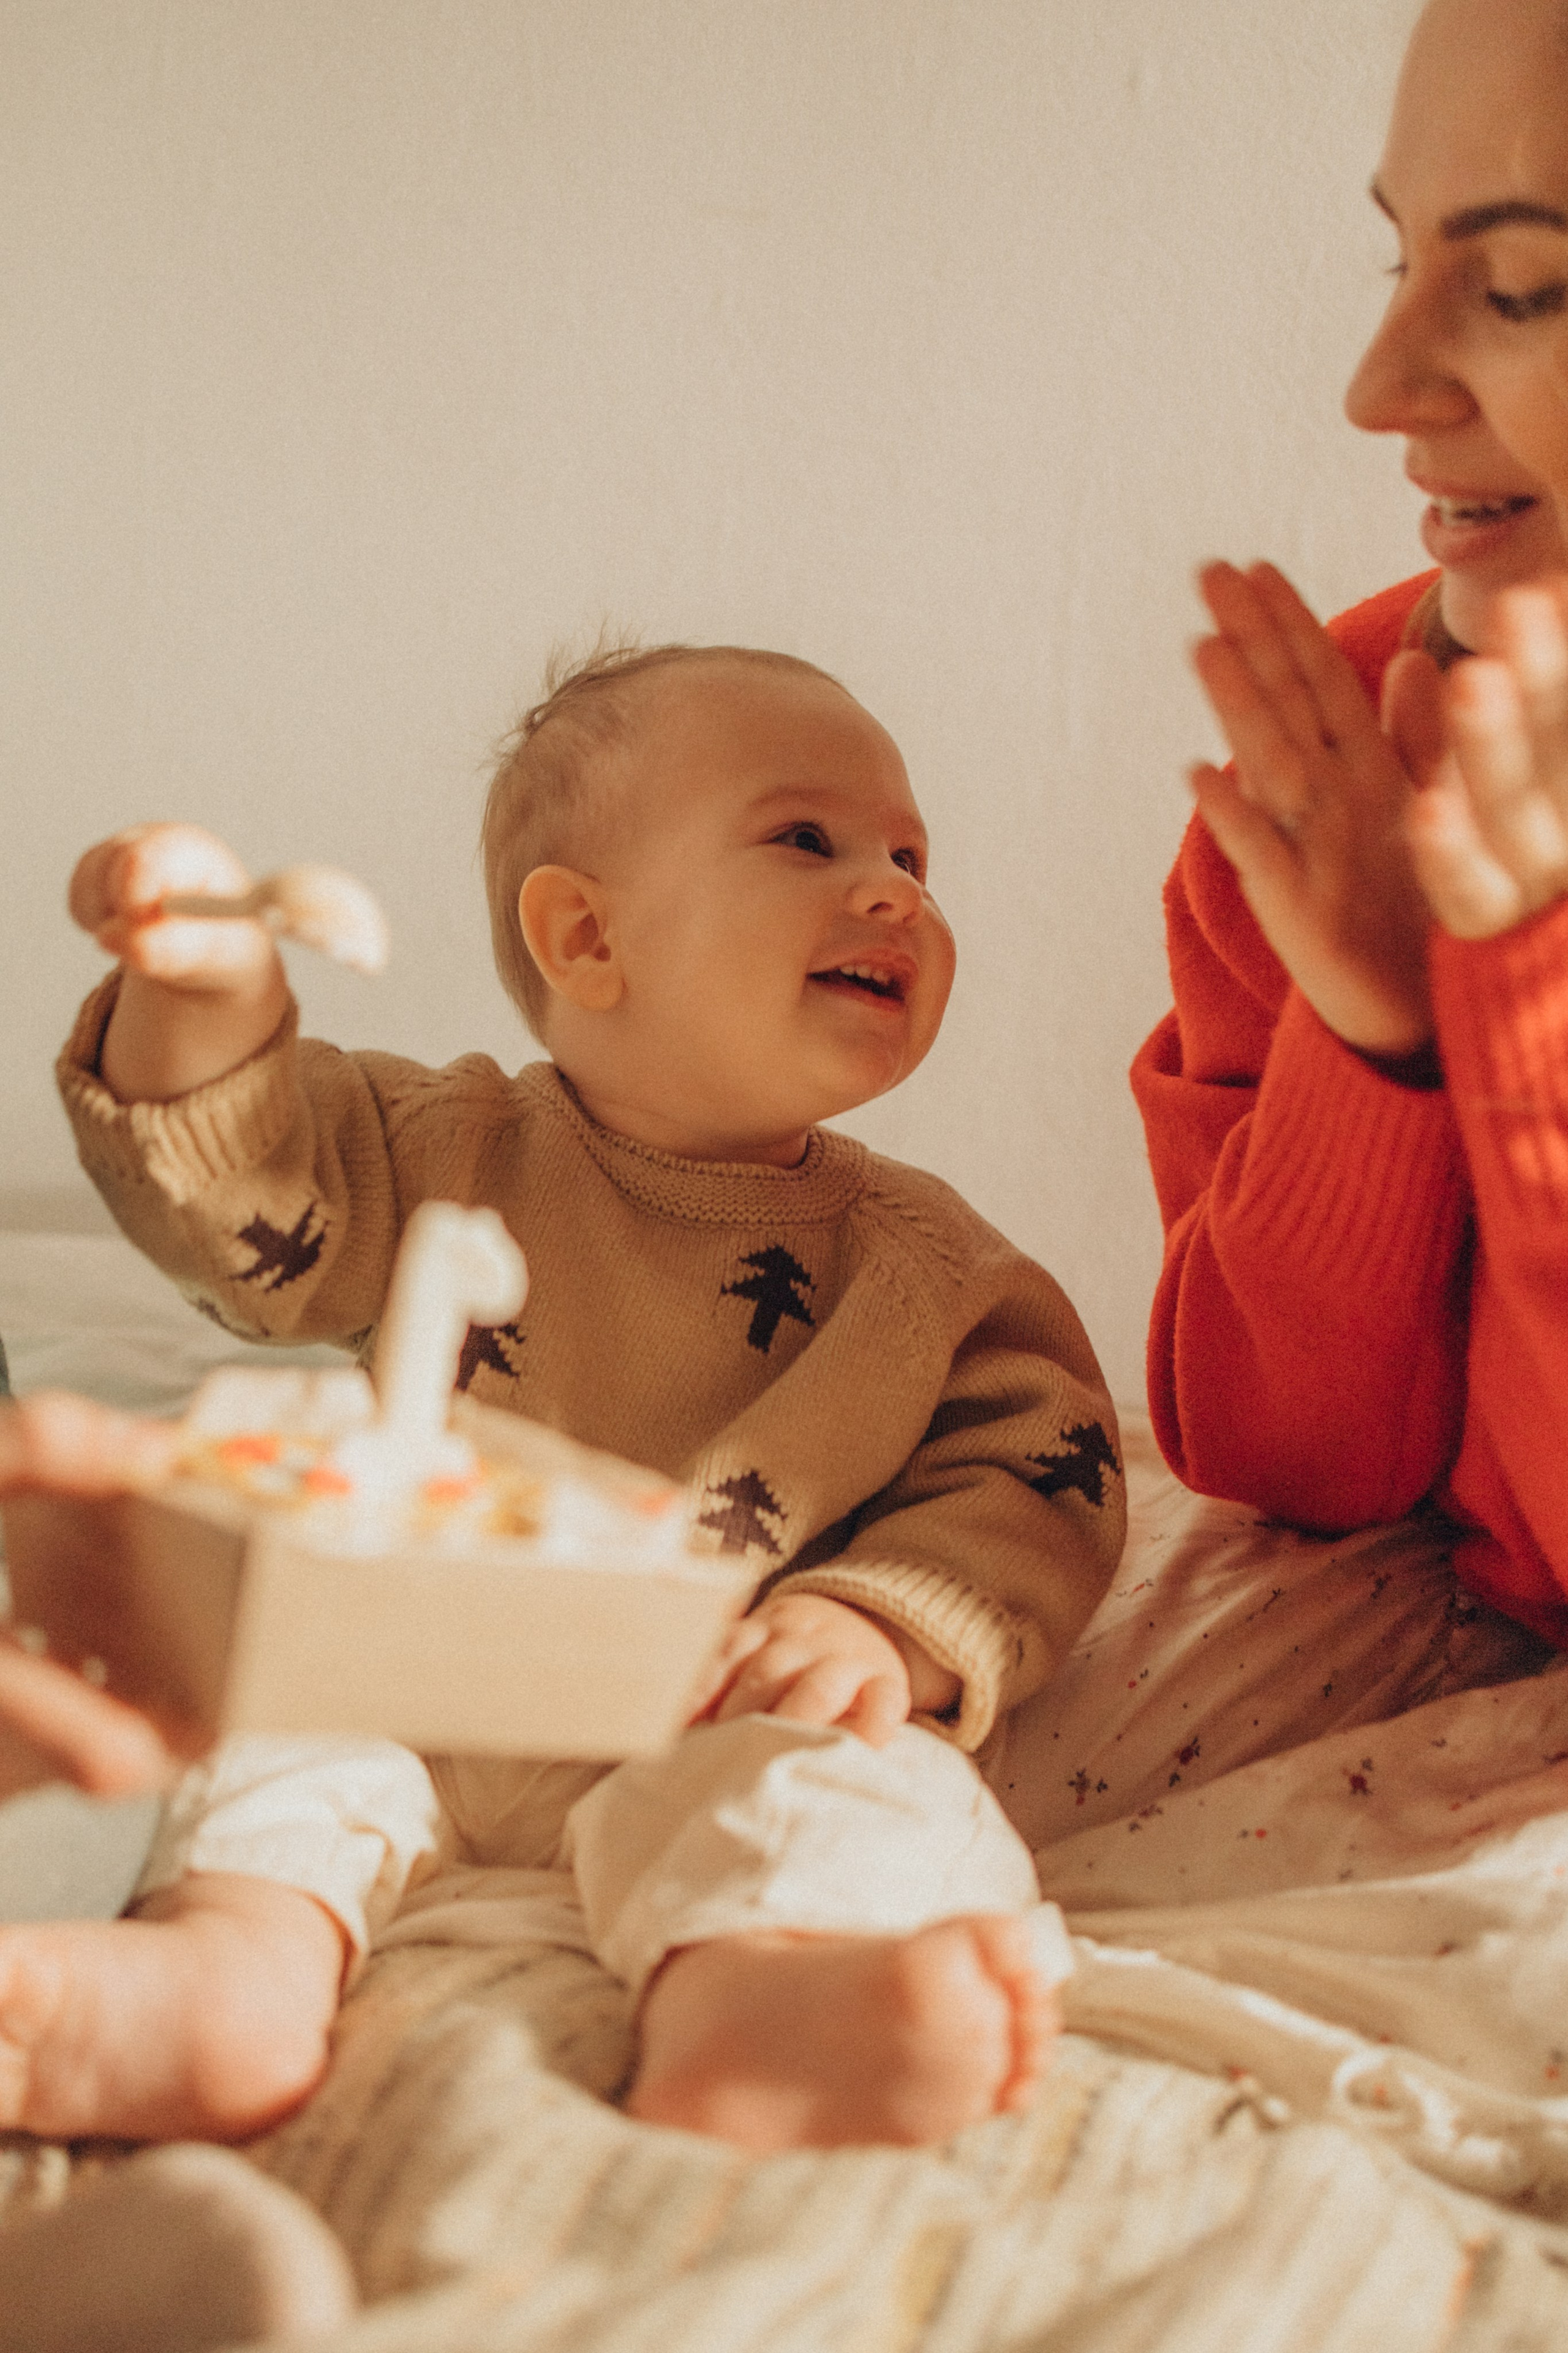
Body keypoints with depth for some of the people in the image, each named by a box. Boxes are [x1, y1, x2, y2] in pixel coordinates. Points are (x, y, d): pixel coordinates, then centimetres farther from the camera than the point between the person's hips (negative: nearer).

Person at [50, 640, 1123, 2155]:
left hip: (704, 1742, -2)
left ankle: (739, 1982, -62)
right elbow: (240, 1211, 4)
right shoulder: (455, 1154, 10)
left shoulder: (930, 1265, 8)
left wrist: (889, 1625, -18)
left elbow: (1030, 1485, 3)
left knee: (852, 1786, -31)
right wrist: (208, 994, -15)